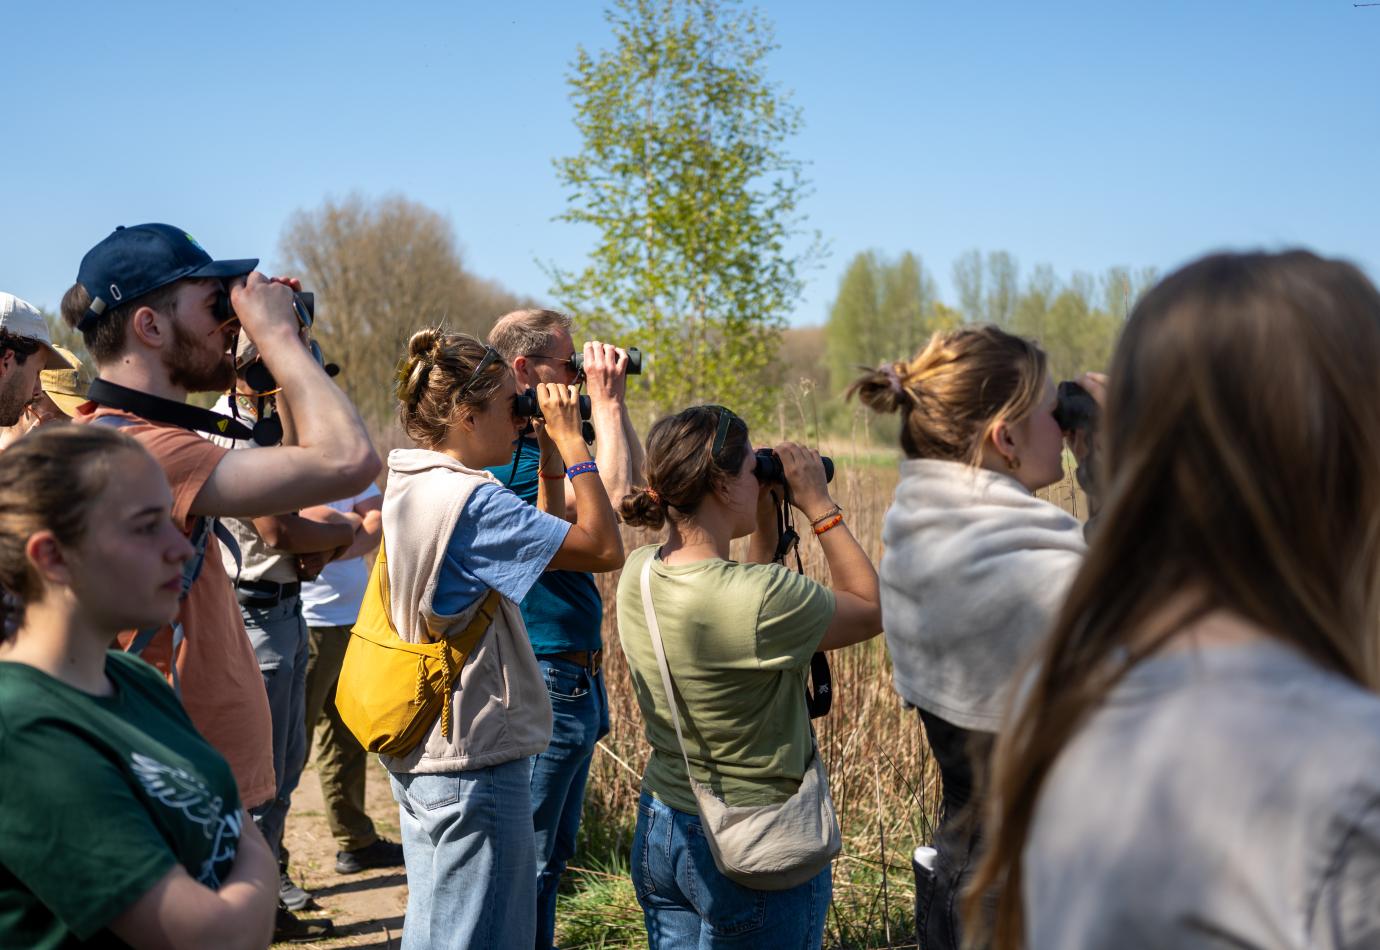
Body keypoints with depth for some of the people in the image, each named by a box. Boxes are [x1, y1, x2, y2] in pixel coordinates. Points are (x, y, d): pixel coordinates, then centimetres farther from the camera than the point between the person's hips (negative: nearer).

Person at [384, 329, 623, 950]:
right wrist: (568, 439, -12)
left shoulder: (406, 484, 7)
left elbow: (536, 538, 14)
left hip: (418, 753, 10)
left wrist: (546, 446, 8)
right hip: (474, 761, -10)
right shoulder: (471, 499, -21)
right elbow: (604, 548, -19)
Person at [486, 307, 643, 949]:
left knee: (553, 855, 21)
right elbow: (613, 496, -28)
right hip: (545, 682, -11)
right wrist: (607, 401, -16)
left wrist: (612, 405, 9)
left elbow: (629, 482, 18)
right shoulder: (504, 454, -19)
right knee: (528, 862, -1)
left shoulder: (537, 443, 12)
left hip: (573, 678, 11)